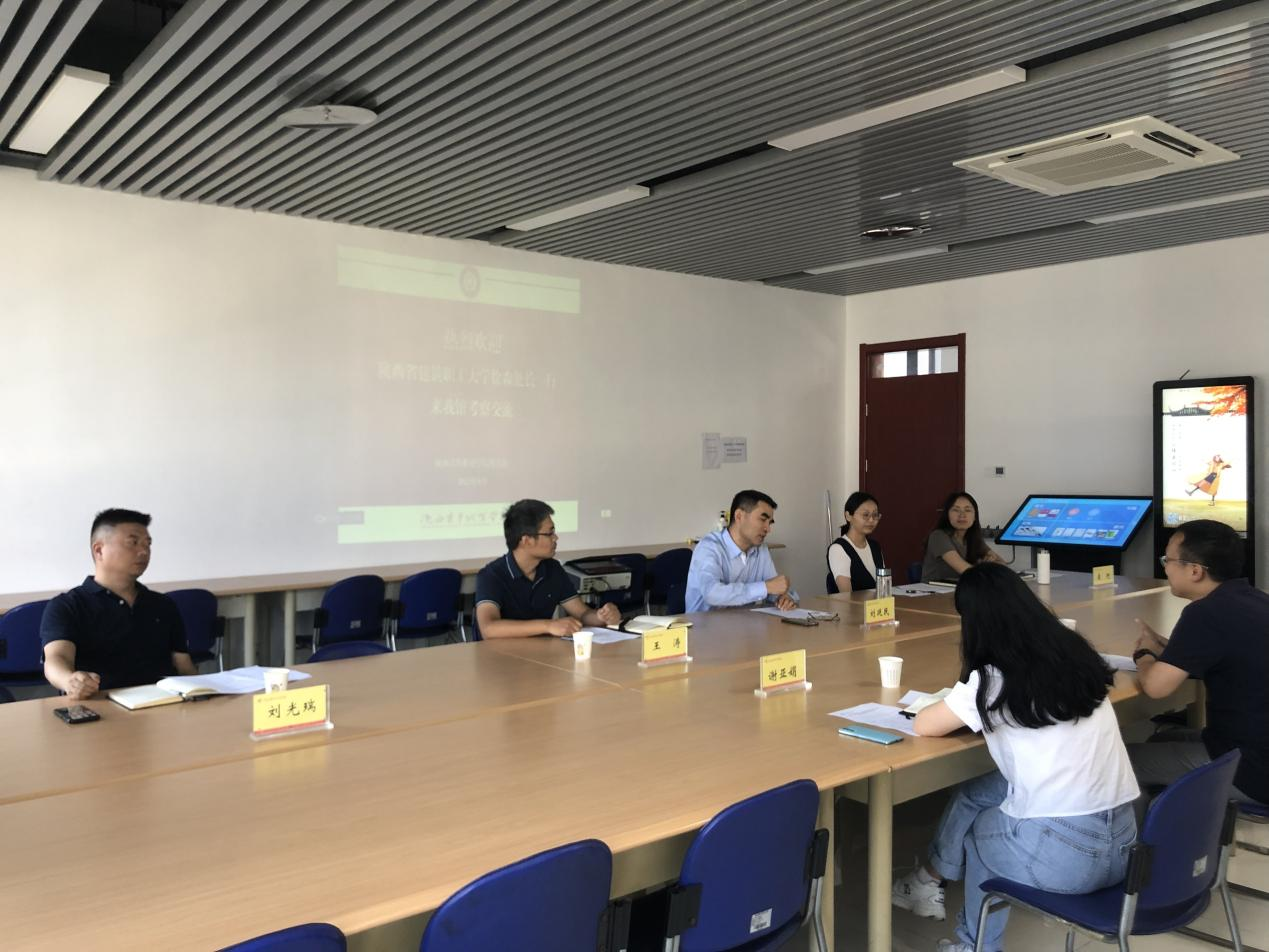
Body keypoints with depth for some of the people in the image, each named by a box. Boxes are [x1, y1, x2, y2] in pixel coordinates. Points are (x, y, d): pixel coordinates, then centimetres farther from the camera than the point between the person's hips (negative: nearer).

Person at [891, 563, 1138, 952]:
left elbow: (923, 726, -1)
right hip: (1120, 840, 6)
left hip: (1062, 854, -6)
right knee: (975, 794, 22)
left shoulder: (993, 680, -13)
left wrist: (966, 711, 16)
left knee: (974, 832, 25)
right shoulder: (1076, 653, 4)